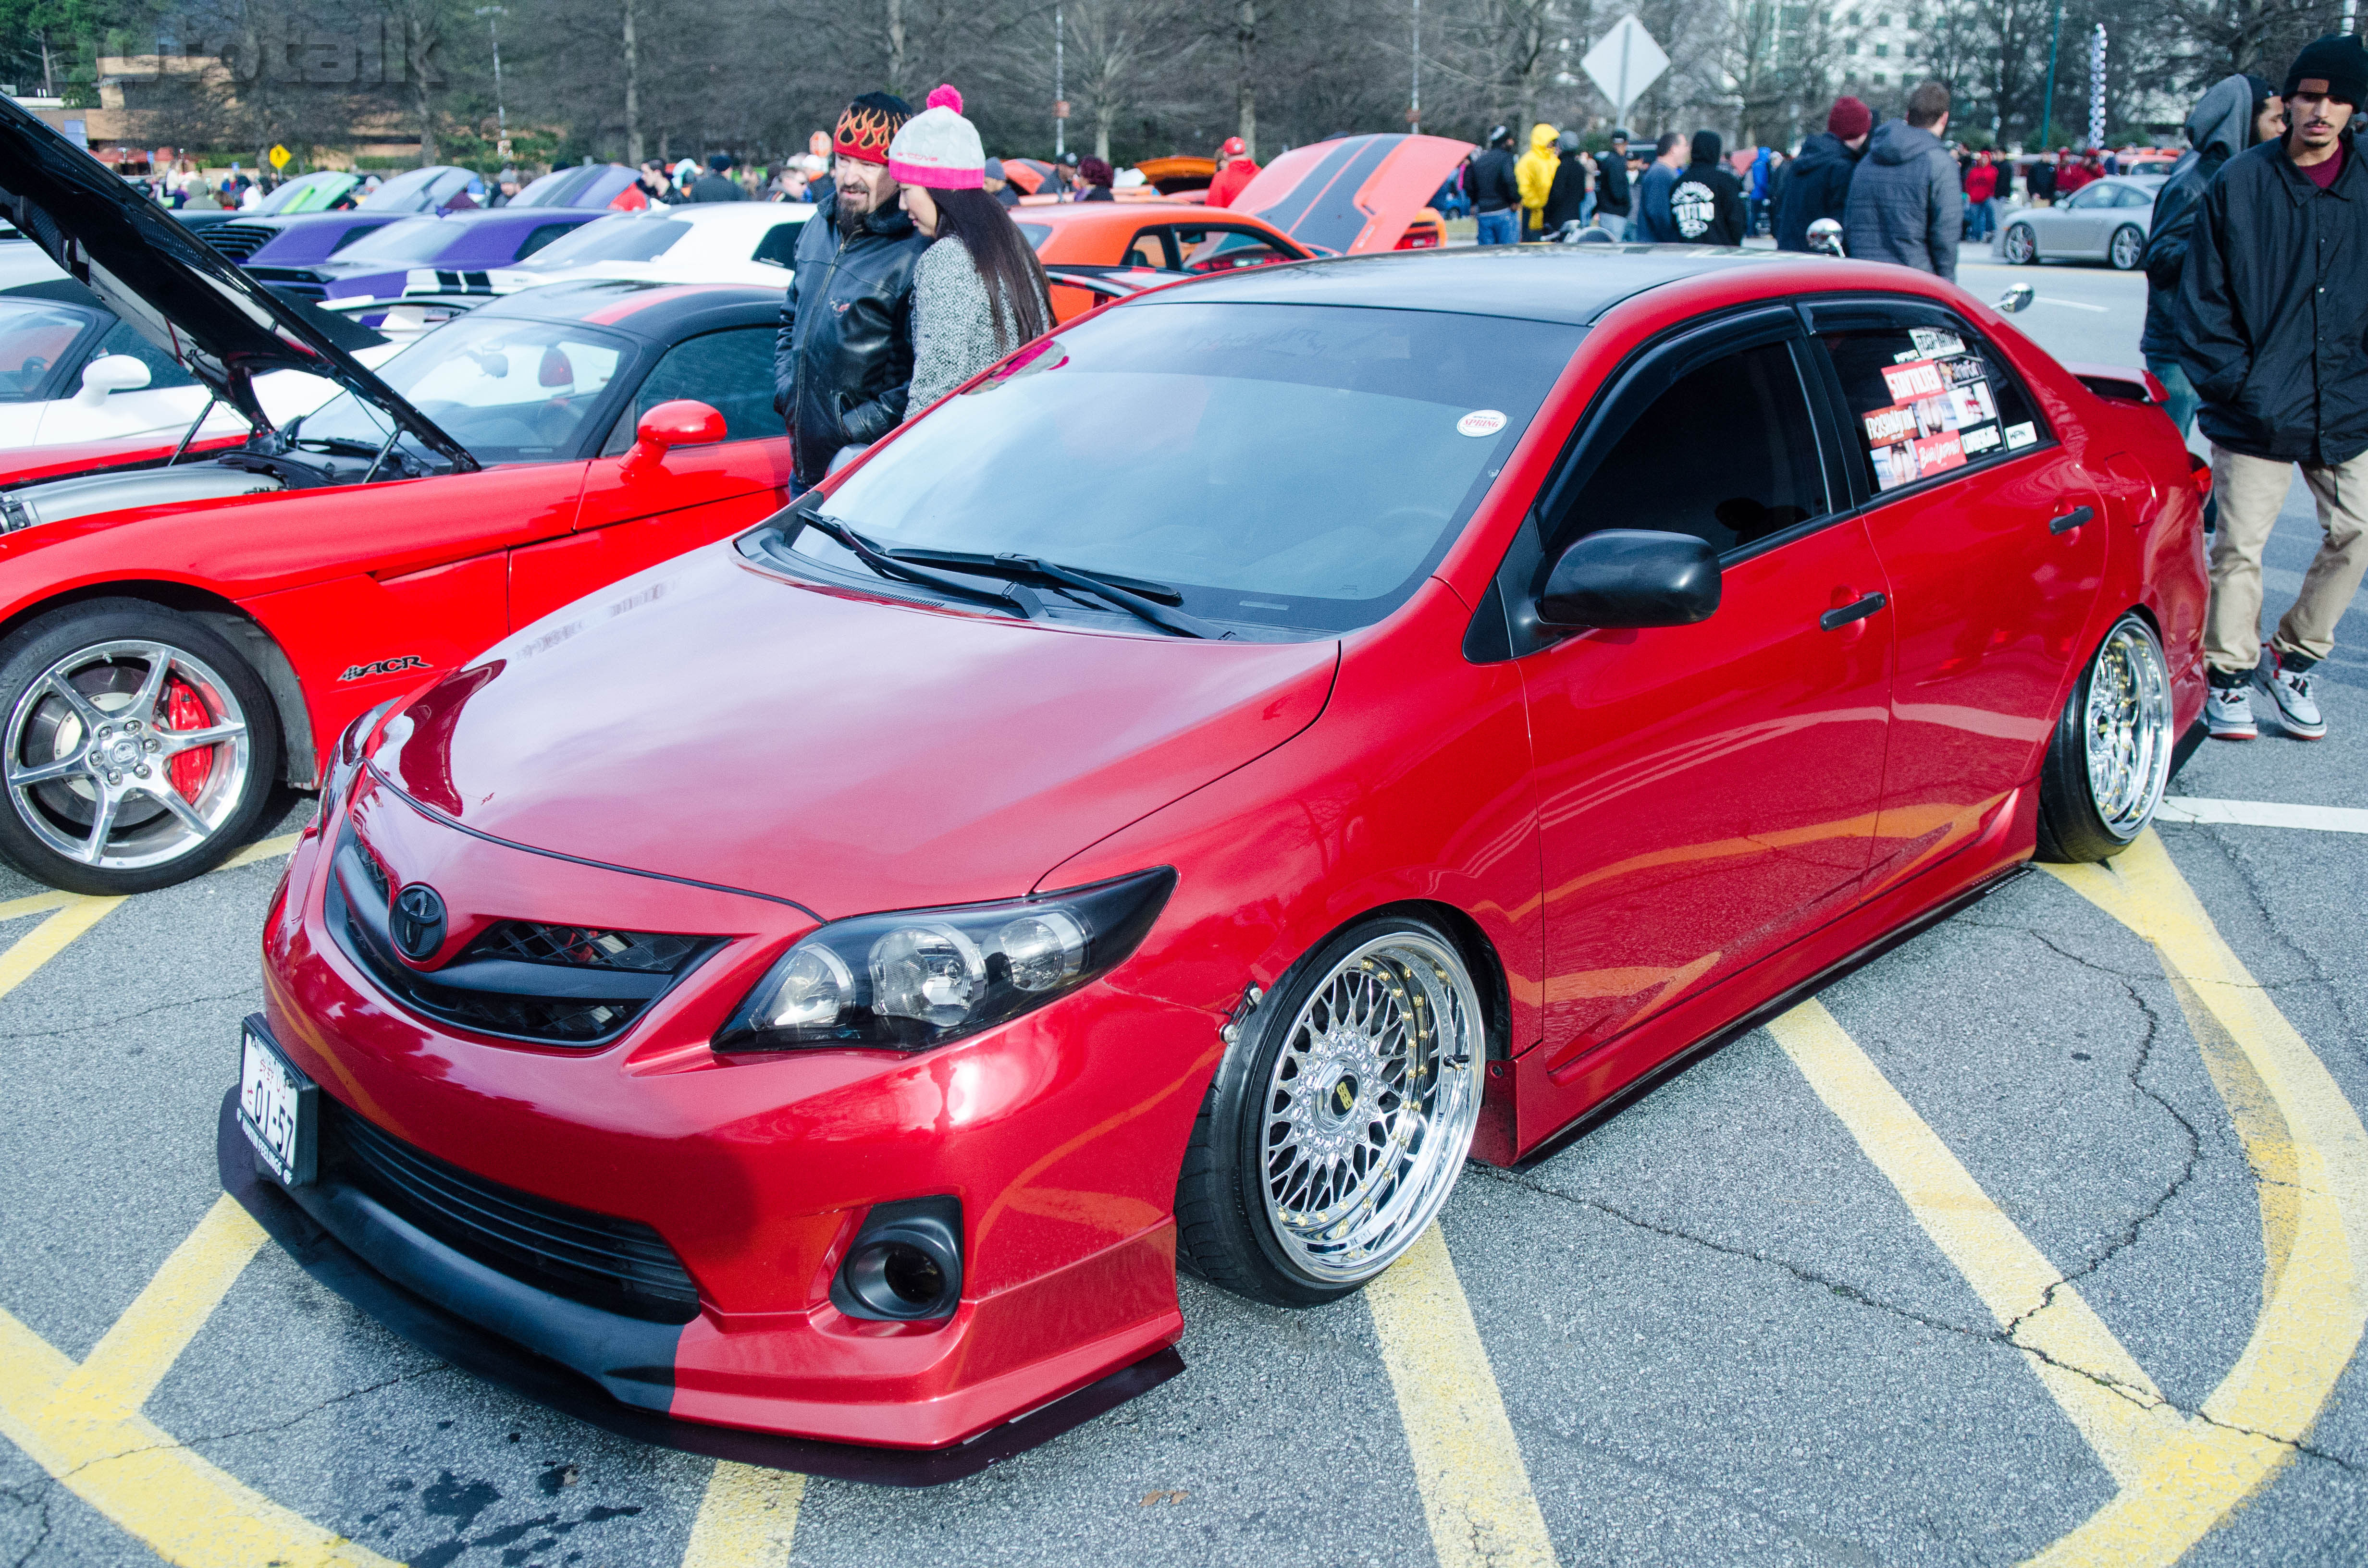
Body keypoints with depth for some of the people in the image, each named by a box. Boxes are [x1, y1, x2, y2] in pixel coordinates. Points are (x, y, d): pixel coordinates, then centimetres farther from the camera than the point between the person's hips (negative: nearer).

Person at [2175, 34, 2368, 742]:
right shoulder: (2239, 184, -3)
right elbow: (2203, 298, 0)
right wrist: (2232, 379, -8)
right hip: (2256, 412, -3)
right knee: (2239, 546, 0)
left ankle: (2293, 661, 25)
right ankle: (2228, 677, 16)